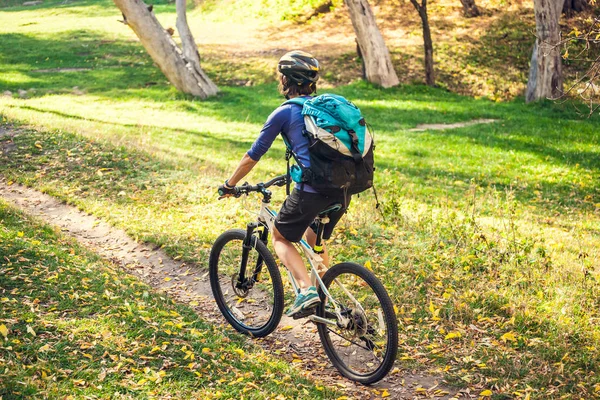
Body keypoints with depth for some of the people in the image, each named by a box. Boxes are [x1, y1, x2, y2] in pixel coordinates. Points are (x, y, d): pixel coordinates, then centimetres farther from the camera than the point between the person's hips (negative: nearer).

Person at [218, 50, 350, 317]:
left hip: (311, 191, -6)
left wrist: (230, 185, 19)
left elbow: (253, 156, 6)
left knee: (281, 238, 16)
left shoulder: (284, 113, 1)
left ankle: (306, 290, -4)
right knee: (315, 239, 29)